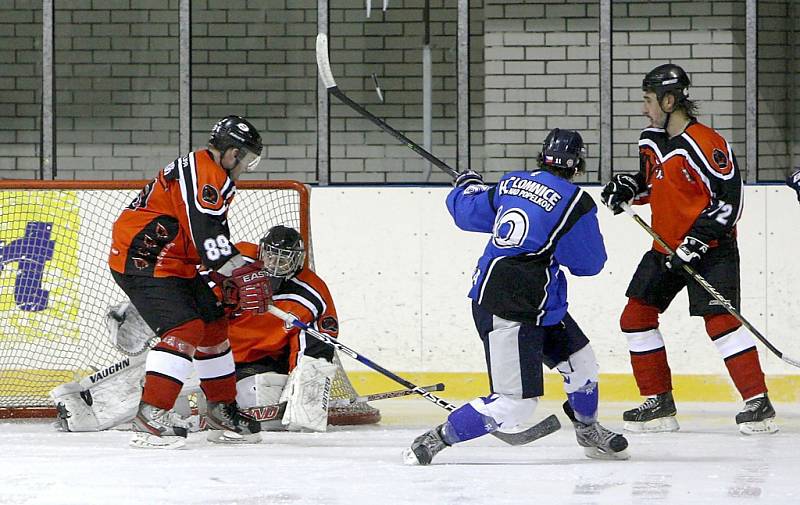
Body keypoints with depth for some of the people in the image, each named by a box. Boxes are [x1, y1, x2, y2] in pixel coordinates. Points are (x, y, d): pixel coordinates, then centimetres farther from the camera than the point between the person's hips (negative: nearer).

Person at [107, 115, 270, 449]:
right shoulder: (204, 173, -17)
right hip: (142, 259, -11)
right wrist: (245, 274, -28)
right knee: (186, 328, -21)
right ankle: (152, 414, -25)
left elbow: (214, 234, 24)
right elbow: (207, 235, -27)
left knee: (213, 324, 15)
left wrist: (232, 280, 14)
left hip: (173, 263, 11)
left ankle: (224, 411, 26)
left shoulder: (212, 176, 19)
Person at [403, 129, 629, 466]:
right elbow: (589, 263, -5)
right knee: (515, 403, -7)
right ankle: (436, 439, -3)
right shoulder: (575, 202, -14)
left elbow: (468, 213, 19)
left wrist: (466, 187, 41)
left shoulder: (511, 183, 6)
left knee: (581, 362, 23)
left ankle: (589, 434, 44)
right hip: (508, 311, -9)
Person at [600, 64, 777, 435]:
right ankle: (659, 402, 14)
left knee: (719, 319, -18)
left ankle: (758, 402, -14)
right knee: (635, 318, 6)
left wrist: (700, 237, -24)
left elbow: (729, 196, -21)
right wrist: (627, 187, 4)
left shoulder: (704, 144, -21)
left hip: (709, 248, -9)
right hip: (666, 247, 9)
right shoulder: (652, 141, 6)